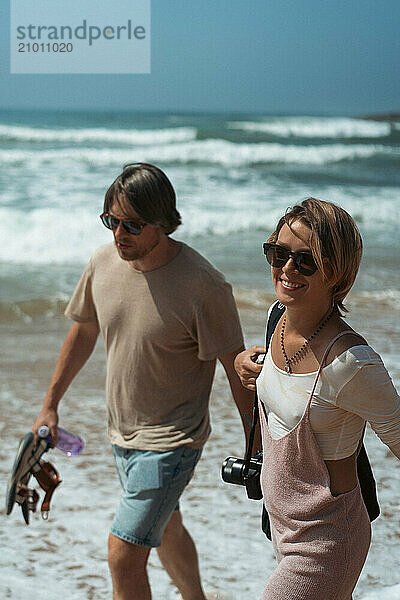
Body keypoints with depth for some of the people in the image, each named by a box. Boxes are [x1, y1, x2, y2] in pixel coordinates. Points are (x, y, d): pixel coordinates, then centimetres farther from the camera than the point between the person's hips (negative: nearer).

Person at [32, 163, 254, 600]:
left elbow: (236, 369, -15)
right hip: (122, 433, 7)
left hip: (171, 441, -7)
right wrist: (50, 404, 14)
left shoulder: (203, 285, -24)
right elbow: (83, 331, 11)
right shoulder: (103, 263, -6)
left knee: (123, 555, -10)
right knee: (166, 531, 25)